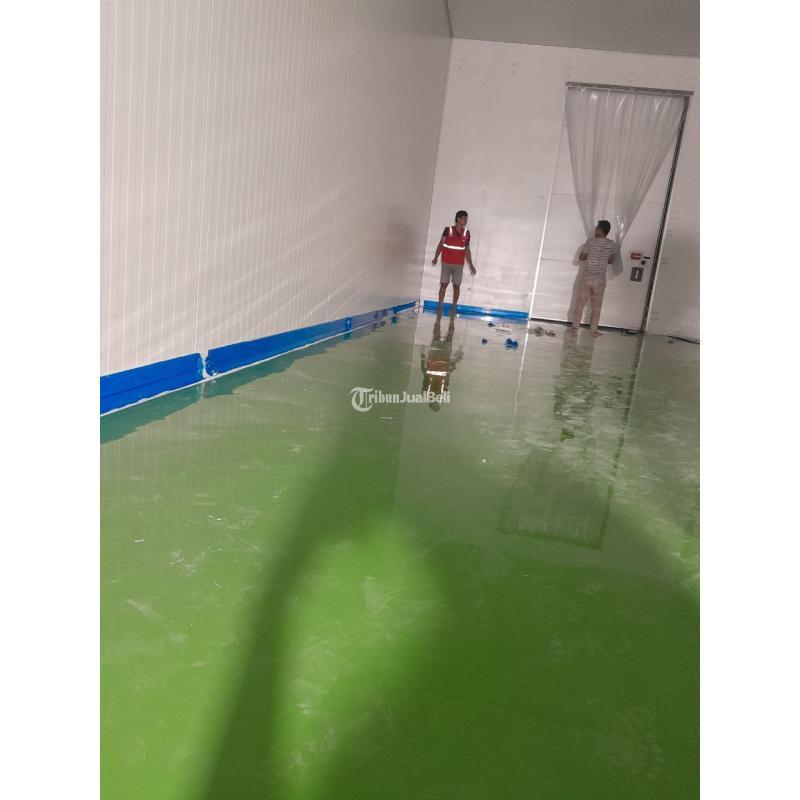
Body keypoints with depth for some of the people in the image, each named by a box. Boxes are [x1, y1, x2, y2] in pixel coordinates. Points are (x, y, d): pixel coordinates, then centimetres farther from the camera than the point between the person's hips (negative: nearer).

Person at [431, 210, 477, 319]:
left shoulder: (466, 233, 4)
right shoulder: (448, 230, -5)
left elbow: (467, 250, 10)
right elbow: (441, 244, -9)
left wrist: (471, 265, 8)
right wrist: (436, 257, -24)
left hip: (459, 265, 2)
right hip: (446, 263, -2)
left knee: (457, 286, 2)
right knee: (443, 284, -1)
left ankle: (453, 307, 10)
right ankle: (440, 306, 8)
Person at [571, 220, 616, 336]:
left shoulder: (590, 241, -5)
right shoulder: (611, 244, -1)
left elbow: (581, 257, -2)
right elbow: (611, 261, 8)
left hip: (586, 277, -1)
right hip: (600, 279, 1)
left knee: (580, 303, 9)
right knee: (596, 306, 9)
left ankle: (575, 325, 12)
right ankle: (594, 329, 10)